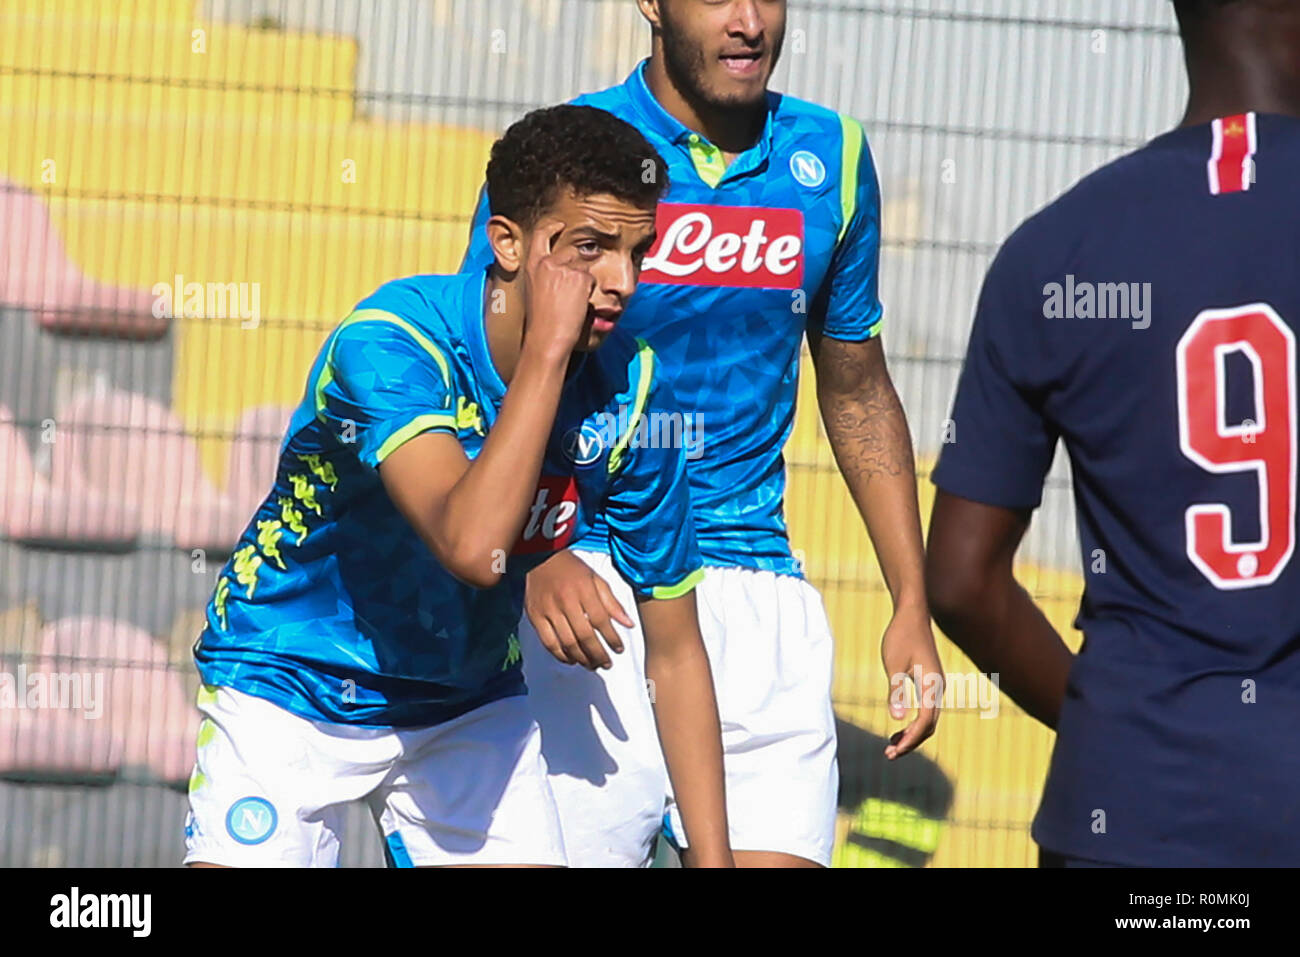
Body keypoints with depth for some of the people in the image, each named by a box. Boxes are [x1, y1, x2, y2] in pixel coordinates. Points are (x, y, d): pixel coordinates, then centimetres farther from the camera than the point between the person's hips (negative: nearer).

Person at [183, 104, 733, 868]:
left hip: (468, 705, 4)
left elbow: (675, 651, -5)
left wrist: (714, 857, -11)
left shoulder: (630, 389, -12)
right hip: (286, 686, -4)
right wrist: (548, 346, -37)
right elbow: (473, 545, -43)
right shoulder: (389, 340, -26)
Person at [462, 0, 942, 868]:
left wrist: (911, 604, 14)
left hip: (759, 594, 3)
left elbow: (859, 393, 19)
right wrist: (536, 559, -23)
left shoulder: (829, 156, 9)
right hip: (590, 590, -3)